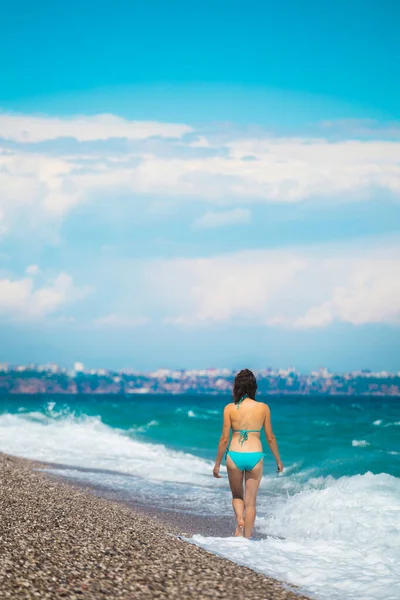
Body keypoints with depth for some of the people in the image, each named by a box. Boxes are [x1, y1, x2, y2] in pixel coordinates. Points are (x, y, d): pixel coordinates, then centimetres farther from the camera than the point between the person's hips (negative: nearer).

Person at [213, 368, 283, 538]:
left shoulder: (230, 408, -5)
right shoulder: (263, 408, -2)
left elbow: (224, 439, -3)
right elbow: (270, 438, 3)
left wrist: (217, 463, 8)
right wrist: (278, 460, 17)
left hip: (234, 455, 0)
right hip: (255, 456, 0)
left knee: (237, 496, 22)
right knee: (250, 502, 12)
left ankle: (240, 519, -5)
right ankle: (247, 538, 12)